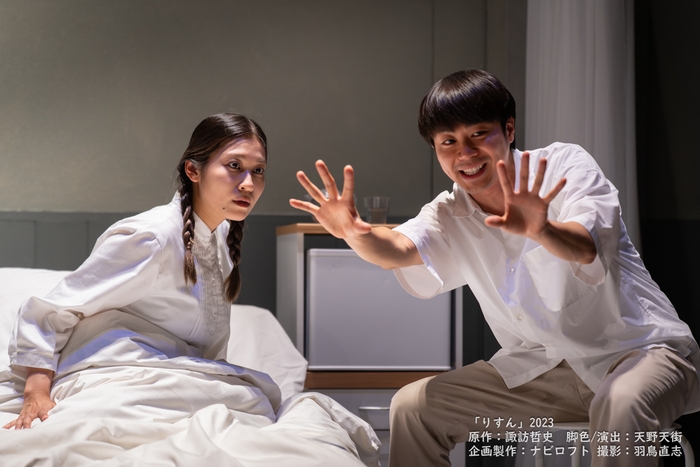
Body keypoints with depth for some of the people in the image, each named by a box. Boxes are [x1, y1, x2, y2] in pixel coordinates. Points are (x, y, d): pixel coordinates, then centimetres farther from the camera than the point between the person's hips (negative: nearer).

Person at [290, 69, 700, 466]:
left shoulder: (565, 164, -11)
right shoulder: (449, 217, 1)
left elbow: (585, 247, -30)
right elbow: (398, 249, -21)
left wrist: (541, 231, -53)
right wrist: (355, 233, -44)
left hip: (639, 347, -4)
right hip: (544, 366, 5)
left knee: (621, 406, -38)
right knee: (413, 407, -4)